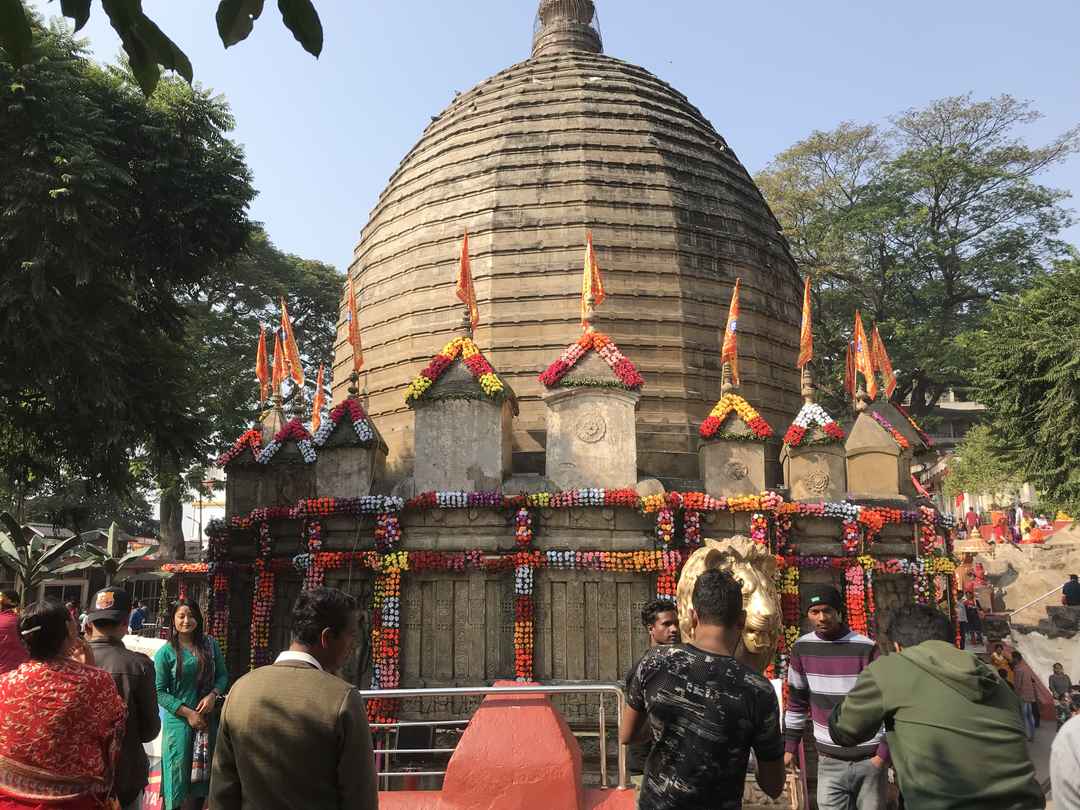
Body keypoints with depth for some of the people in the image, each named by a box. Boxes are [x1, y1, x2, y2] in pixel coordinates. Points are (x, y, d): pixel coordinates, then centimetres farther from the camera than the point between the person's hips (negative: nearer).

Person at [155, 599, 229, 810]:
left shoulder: (210, 645, 3)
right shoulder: (166, 652, -5)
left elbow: (222, 675, 9)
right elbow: (160, 691, -7)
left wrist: (213, 695, -11)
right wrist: (188, 713, -12)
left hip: (208, 719, 3)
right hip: (179, 720, -3)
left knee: (202, 772, 9)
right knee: (178, 770, 2)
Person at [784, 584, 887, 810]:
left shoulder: (866, 648, -12)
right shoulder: (802, 648, 0)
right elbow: (796, 701, 9)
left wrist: (883, 753, -11)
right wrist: (790, 747, 9)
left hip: (870, 757, -2)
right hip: (829, 760, 3)